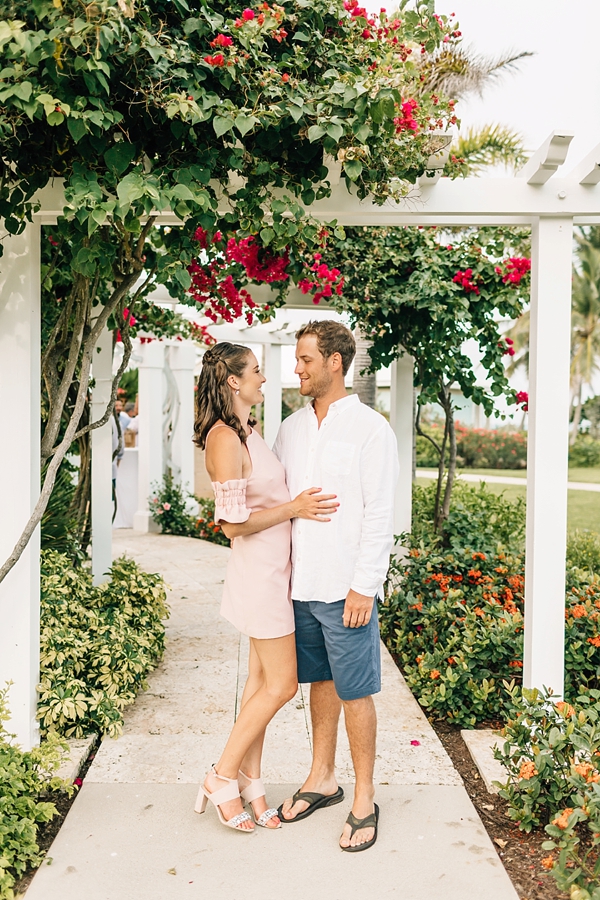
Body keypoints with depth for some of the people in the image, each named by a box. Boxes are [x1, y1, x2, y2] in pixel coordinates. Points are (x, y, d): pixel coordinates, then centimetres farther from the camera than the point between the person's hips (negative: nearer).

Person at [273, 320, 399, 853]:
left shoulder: (370, 429, -8)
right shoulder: (291, 429, 10)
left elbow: (380, 515, -11)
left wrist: (365, 587, -15)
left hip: (347, 587, -5)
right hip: (301, 583, 6)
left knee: (355, 691, 3)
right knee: (320, 680, 17)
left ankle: (365, 800, 17)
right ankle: (322, 779, 31)